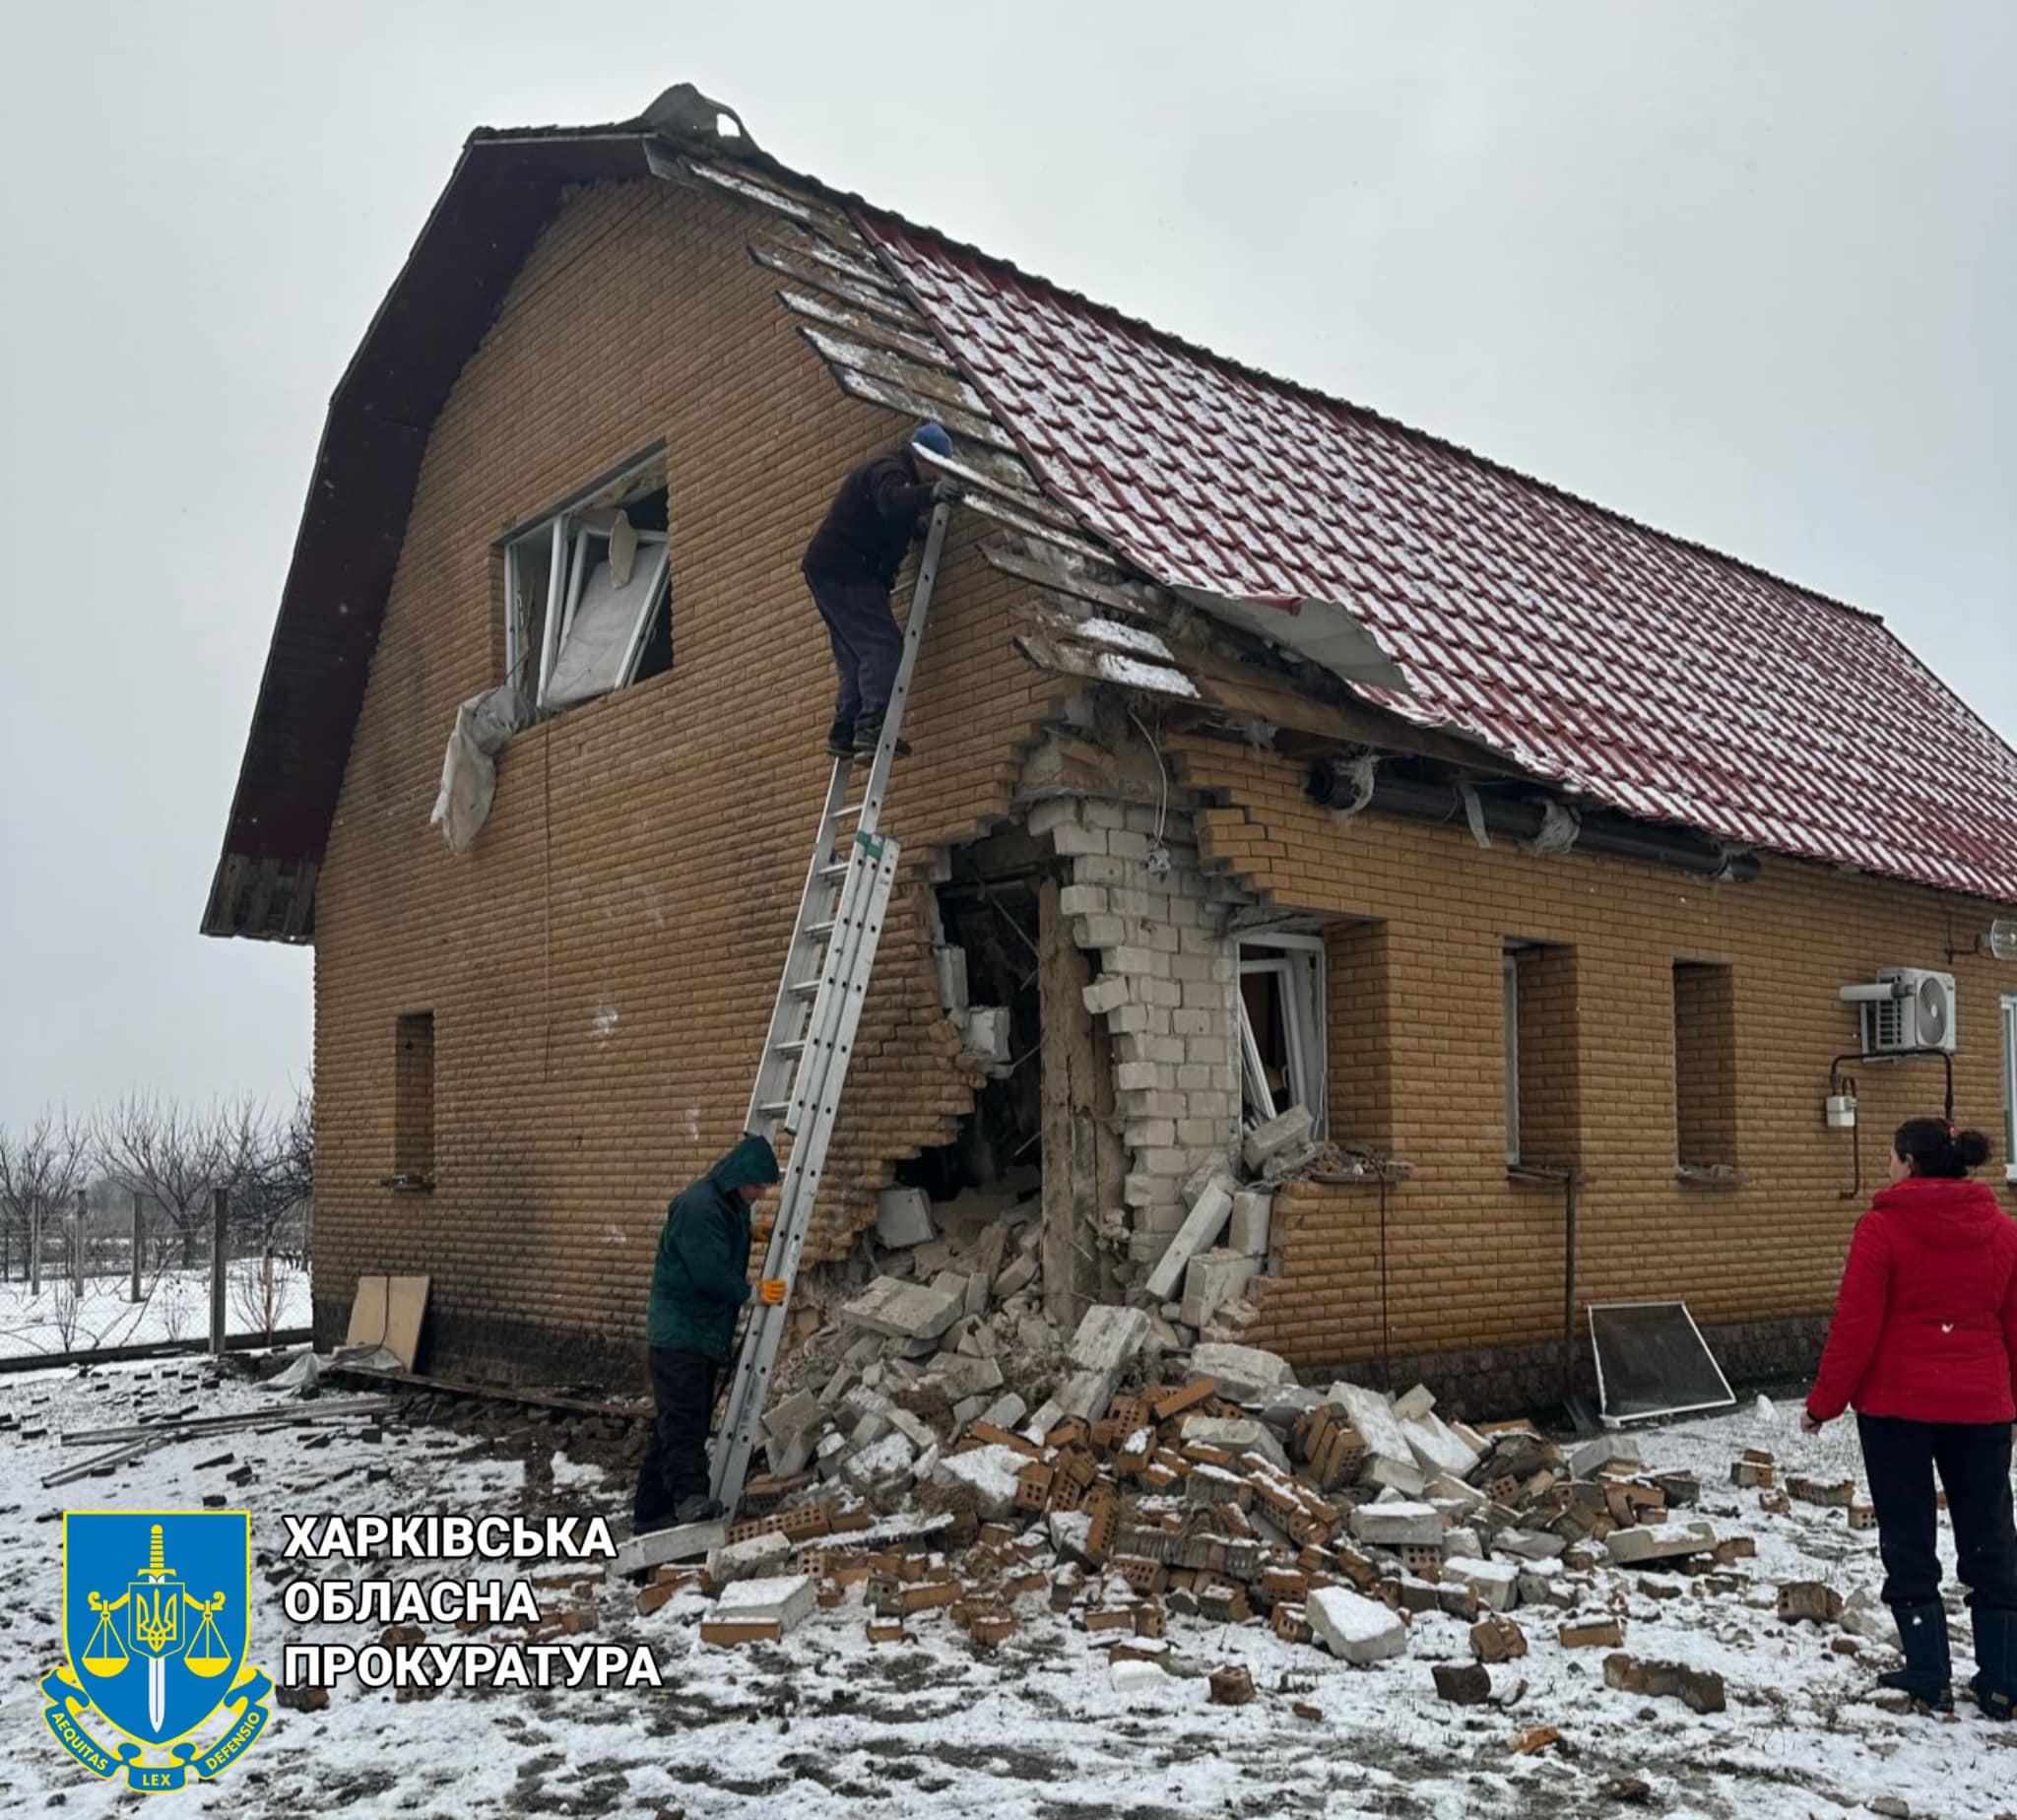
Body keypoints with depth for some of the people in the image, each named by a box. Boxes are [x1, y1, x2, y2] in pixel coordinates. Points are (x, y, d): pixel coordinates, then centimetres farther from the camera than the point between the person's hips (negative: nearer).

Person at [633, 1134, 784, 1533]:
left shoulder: (732, 1208, 16)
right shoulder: (698, 1206, -17)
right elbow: (709, 1273, -24)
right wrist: (753, 1292, -11)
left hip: (706, 1334, 10)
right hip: (678, 1333, -10)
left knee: (682, 1423, 9)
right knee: (683, 1417, -19)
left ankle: (652, 1511, 13)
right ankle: (690, 1497, -29)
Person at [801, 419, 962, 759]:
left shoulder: (892, 470, 24)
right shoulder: (888, 469, -11)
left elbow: (895, 521, 26)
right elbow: (892, 501, -35)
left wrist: (917, 526, 7)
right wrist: (930, 492, -52)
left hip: (829, 571, 10)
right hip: (843, 571, -10)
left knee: (856, 657, 8)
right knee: (883, 647, -17)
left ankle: (844, 733, 4)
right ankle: (872, 727, -25)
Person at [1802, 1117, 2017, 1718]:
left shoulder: (1882, 1228, -12)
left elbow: (1855, 1327, -13)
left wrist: (1823, 1402, -4)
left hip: (1897, 1404, -4)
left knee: (1909, 1539, 7)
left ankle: (1928, 1676, 11)